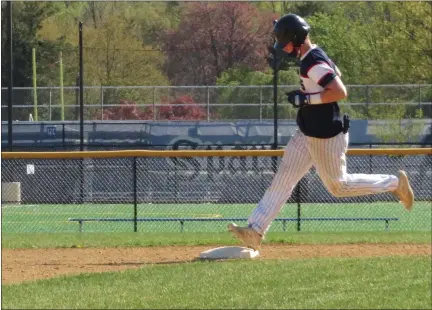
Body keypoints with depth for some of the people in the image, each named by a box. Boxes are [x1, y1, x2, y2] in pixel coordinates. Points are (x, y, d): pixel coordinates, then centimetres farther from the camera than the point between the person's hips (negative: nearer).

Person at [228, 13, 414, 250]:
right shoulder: (312, 57, 6)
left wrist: (306, 99, -27)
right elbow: (335, 73, 24)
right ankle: (255, 230, -5)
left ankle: (395, 184, 21)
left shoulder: (314, 64, -23)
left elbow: (340, 92, -31)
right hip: (307, 135, 10)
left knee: (338, 185, 6)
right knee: (283, 179, 1)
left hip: (327, 137, -10)